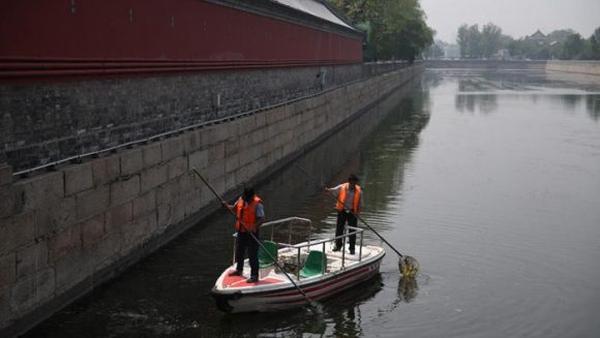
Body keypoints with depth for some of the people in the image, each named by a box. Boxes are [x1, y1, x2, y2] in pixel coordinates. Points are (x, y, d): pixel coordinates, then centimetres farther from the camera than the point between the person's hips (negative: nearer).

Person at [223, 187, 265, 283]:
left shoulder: (257, 204, -20)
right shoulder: (241, 199, 0)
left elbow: (262, 219, -23)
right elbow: (234, 208, 17)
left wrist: (253, 227, -35)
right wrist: (226, 205, -3)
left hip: (252, 233, -7)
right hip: (241, 231, 8)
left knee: (252, 255, -2)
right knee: (239, 252, 22)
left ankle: (254, 276, 7)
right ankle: (239, 270, 42)